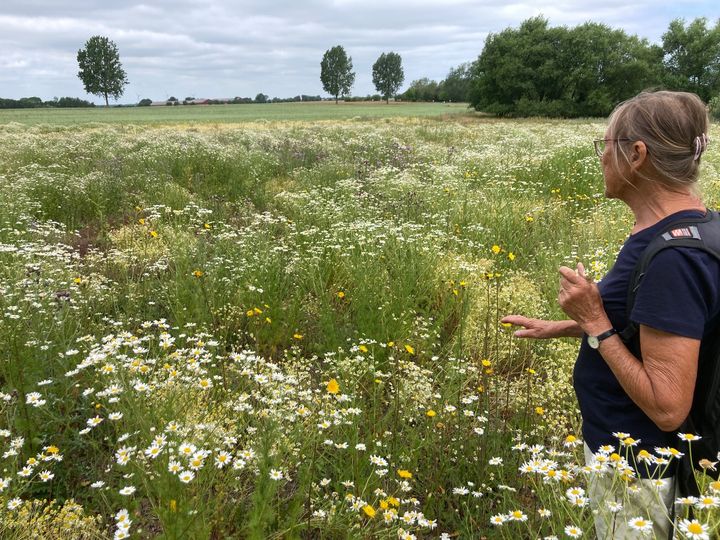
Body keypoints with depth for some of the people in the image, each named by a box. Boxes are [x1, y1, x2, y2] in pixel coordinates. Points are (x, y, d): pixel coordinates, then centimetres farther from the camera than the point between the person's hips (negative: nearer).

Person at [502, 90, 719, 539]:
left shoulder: (673, 257, -31)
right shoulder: (676, 226, -1)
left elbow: (668, 408, -30)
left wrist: (594, 323, -25)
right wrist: (560, 327, 12)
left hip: (637, 471, -9)